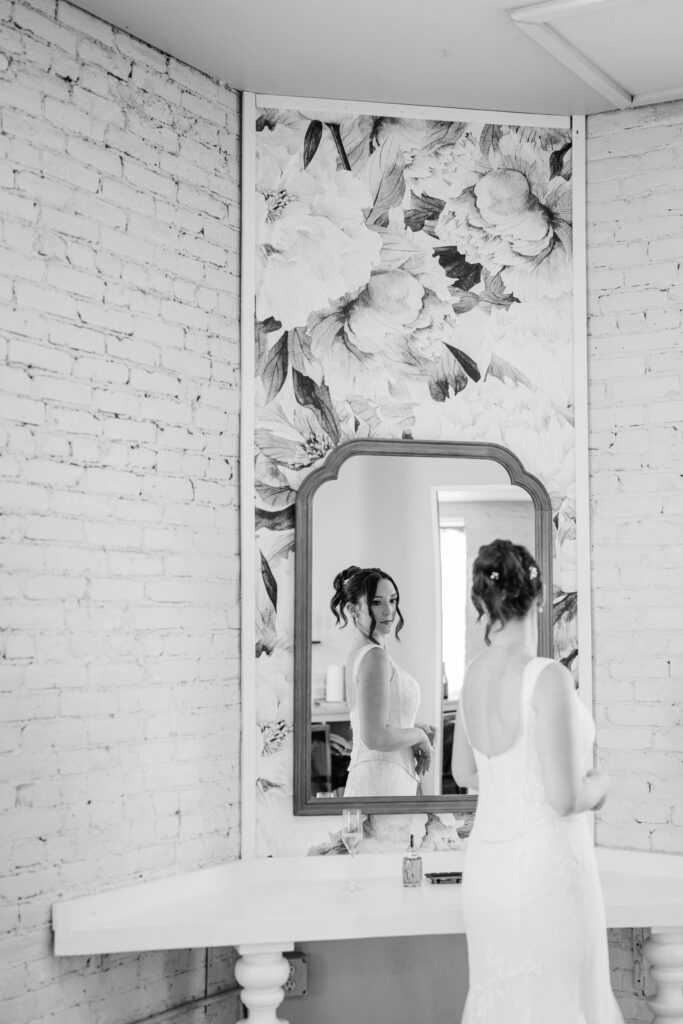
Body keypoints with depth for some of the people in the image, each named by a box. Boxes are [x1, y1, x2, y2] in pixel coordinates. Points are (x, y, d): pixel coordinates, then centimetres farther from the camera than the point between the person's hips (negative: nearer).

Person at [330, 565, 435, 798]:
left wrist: (415, 727, 12)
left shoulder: (358, 652, 14)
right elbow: (375, 737, -23)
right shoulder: (375, 656, -15)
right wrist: (419, 736, -7)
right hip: (383, 781, -10)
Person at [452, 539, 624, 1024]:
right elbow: (565, 798, -20)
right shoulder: (548, 678, -20)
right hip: (545, 868, -7)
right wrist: (598, 784, 0)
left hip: (488, 864, 7)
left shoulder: (475, 674, 1)